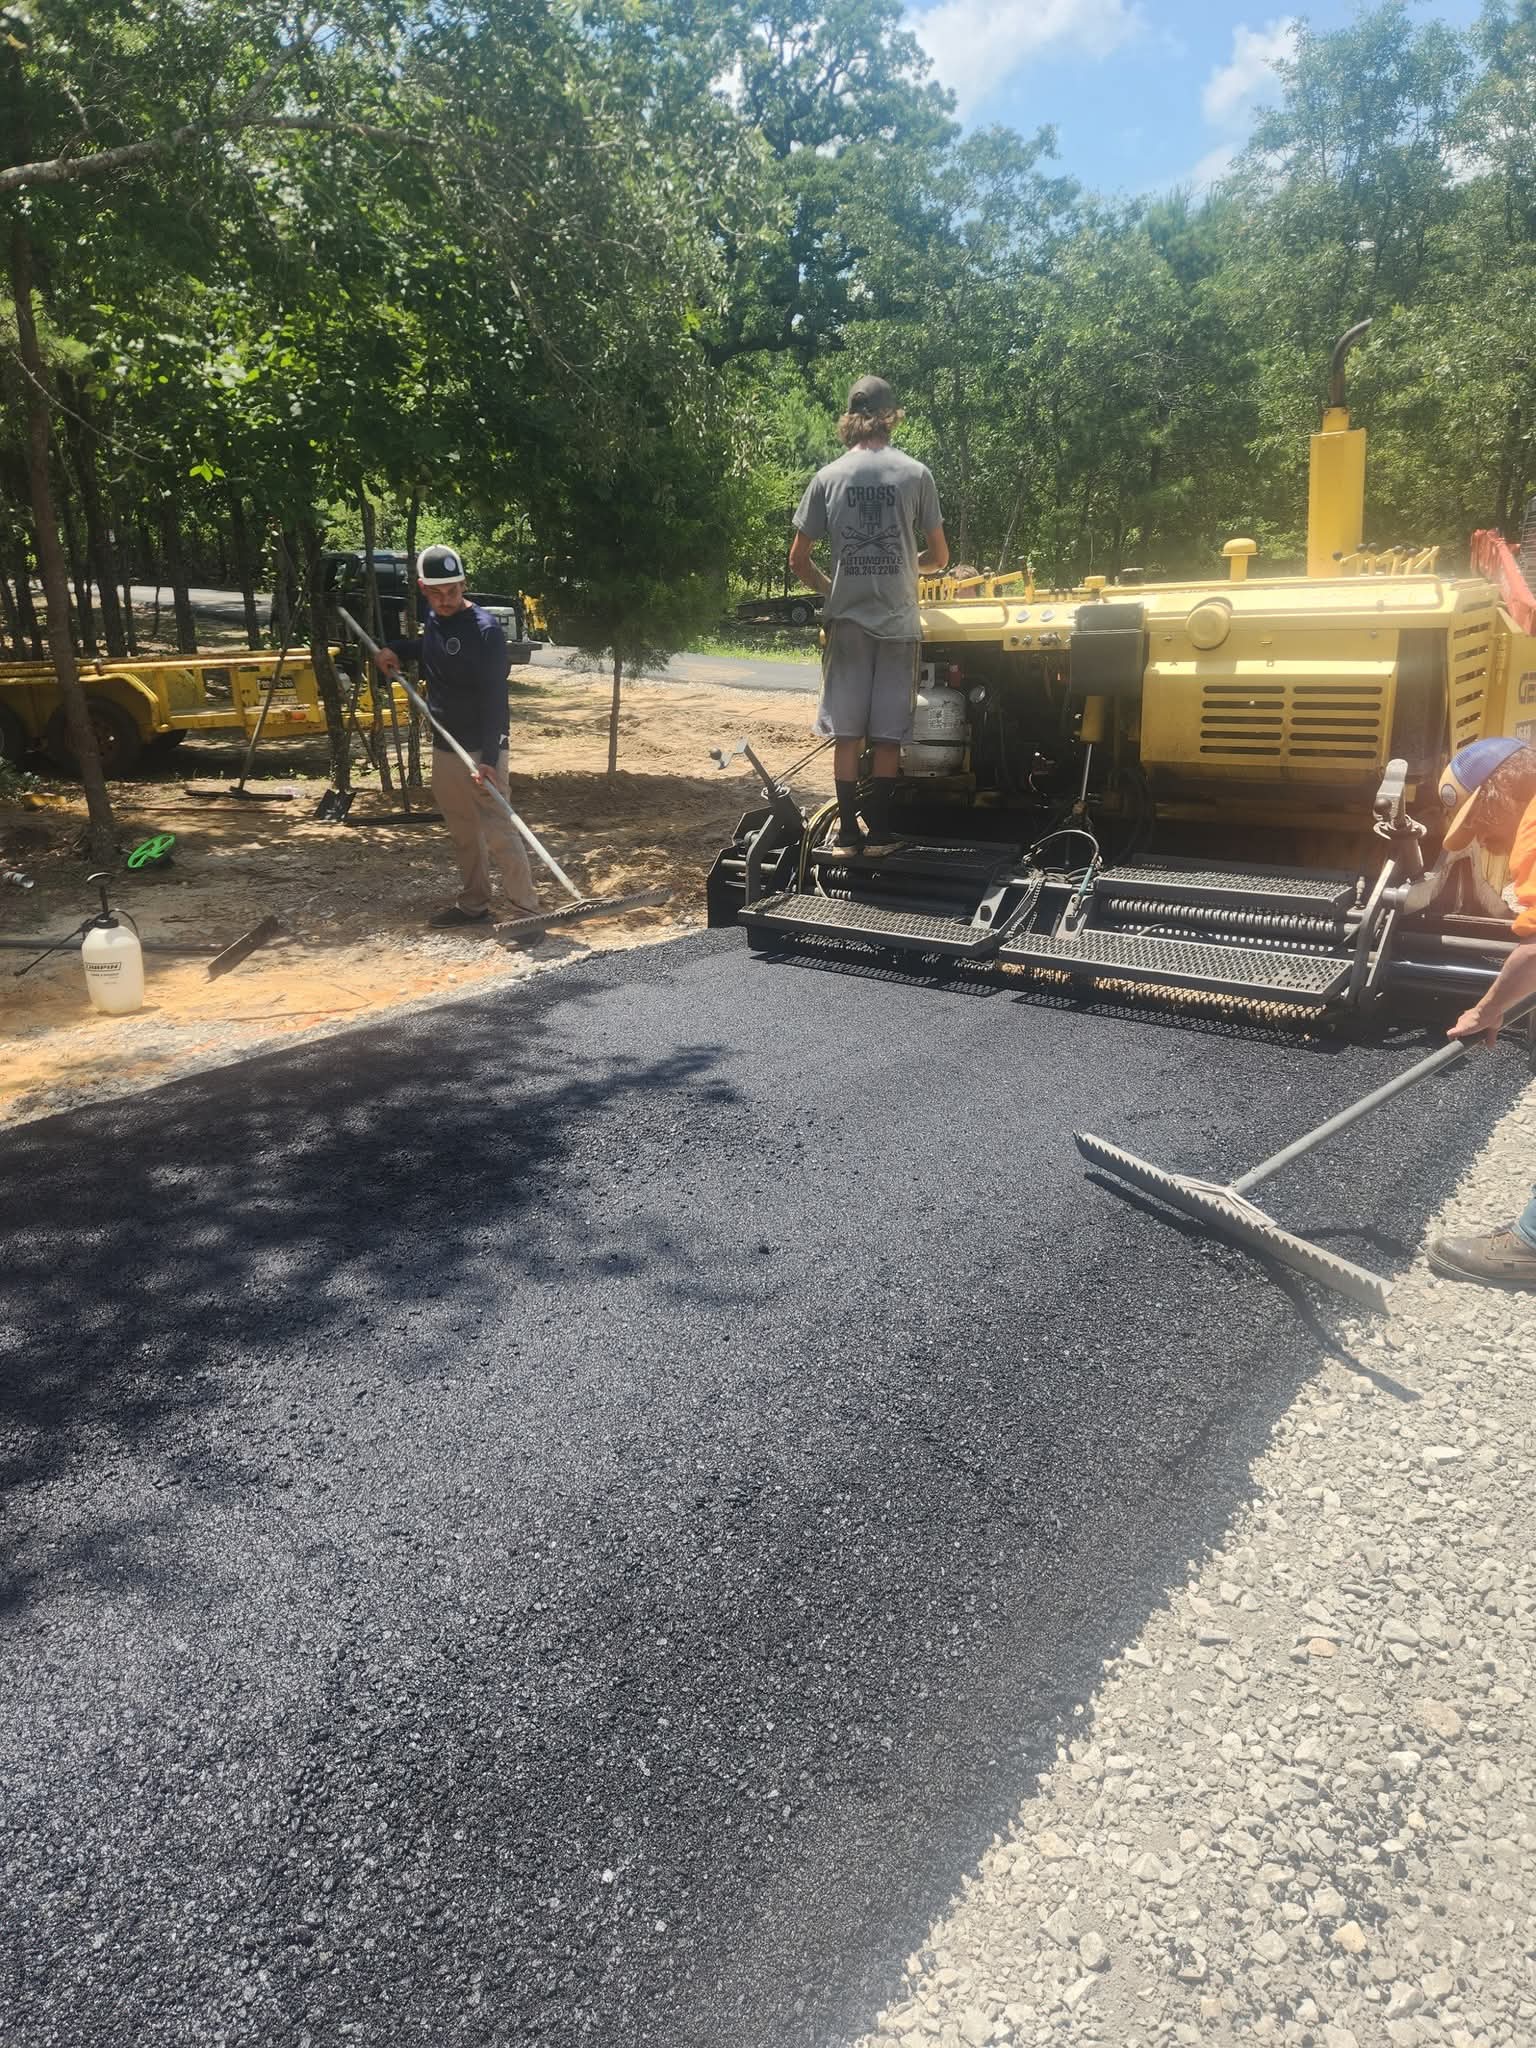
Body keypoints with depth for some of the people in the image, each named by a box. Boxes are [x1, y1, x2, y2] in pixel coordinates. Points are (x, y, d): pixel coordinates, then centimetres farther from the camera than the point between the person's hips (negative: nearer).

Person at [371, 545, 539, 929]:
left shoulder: (484, 630, -18)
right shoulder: (434, 620, 7)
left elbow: (494, 700, -22)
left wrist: (488, 759, -29)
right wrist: (396, 649, 15)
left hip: (481, 749, -8)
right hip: (444, 746, 8)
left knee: (498, 831, -12)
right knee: (463, 831, 16)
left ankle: (526, 912, -9)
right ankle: (474, 904, 27)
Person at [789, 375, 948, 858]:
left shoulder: (828, 477, 1)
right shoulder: (915, 474, -1)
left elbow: (798, 559, 3)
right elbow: (939, 556, 6)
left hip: (847, 620, 1)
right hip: (898, 621, -1)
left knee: (847, 734, 5)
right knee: (888, 736, 5)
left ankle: (847, 834, 5)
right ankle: (878, 833, 8)